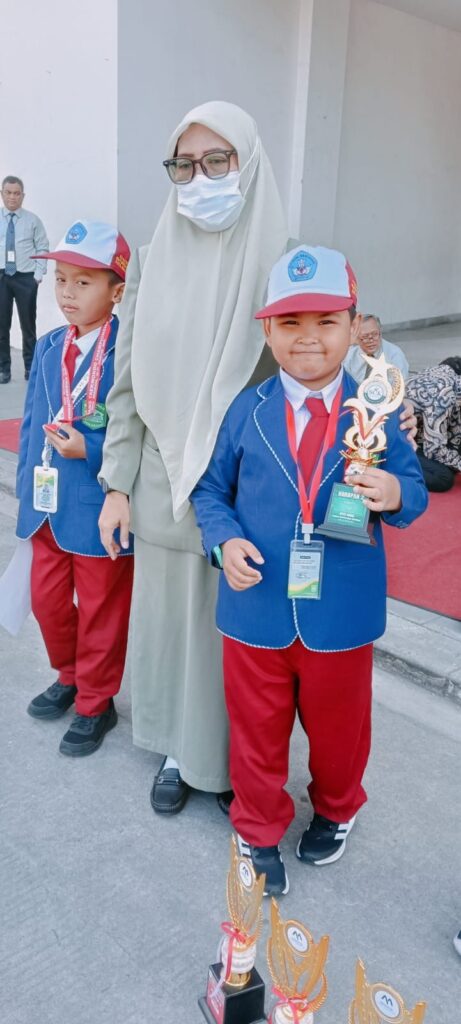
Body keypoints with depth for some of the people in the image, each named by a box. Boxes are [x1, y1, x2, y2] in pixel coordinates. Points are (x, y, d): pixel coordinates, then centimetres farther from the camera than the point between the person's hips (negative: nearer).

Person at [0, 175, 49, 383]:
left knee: (28, 324, 6)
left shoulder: (32, 220, 2)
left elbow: (43, 248, 1)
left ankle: (30, 367, 17)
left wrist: (38, 275, -8)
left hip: (26, 278, -1)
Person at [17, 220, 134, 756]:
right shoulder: (48, 348, 5)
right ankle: (69, 676, 46)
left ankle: (95, 704, 31)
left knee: (100, 611, 11)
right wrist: (27, 486, 10)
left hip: (99, 508, -7)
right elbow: (31, 422, 10)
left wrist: (89, 449, -26)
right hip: (47, 505, 7)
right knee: (47, 600, 21)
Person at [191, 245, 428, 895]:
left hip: (342, 614, 0)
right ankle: (258, 831, 44)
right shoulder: (247, 412, -4)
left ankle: (336, 811, 53)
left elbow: (411, 489, -3)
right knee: (257, 731, 18)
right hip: (257, 610, 1)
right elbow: (211, 488, 2)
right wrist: (225, 541, -16)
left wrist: (395, 496, -26)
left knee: (338, 728, 22)